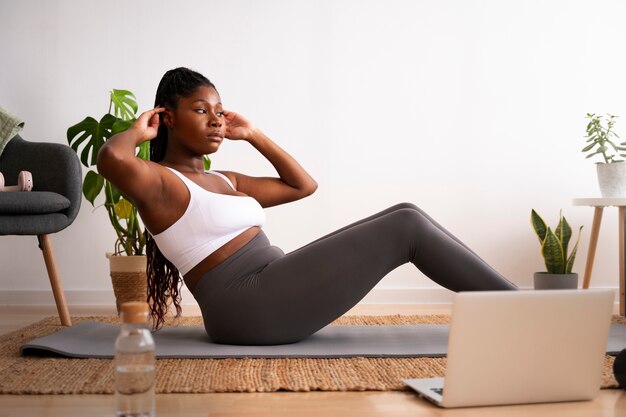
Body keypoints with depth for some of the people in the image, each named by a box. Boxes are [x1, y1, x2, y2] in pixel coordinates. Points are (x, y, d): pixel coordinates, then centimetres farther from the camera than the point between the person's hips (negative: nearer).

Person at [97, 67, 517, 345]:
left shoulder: (225, 181, 22)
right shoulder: (159, 182, -4)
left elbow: (304, 185, 26)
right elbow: (110, 157, -28)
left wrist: (254, 135, 24)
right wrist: (139, 130, -5)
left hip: (278, 291, 9)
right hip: (250, 306, -9)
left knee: (405, 214, -1)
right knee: (407, 226, -10)